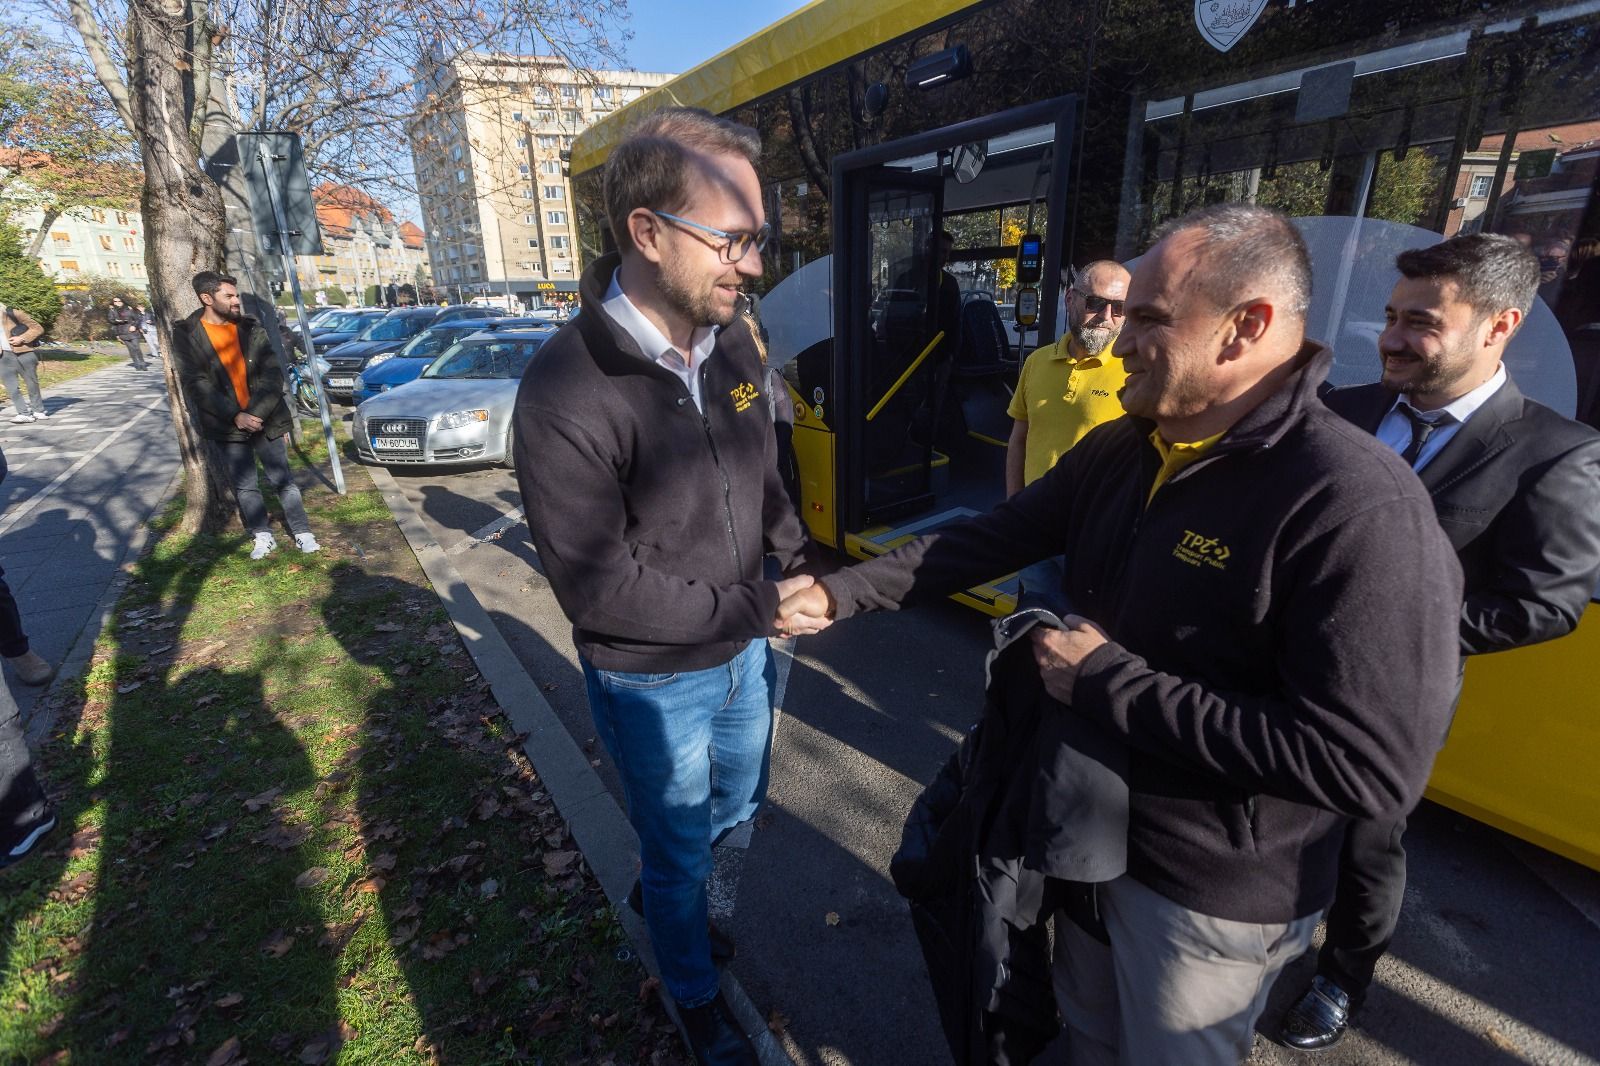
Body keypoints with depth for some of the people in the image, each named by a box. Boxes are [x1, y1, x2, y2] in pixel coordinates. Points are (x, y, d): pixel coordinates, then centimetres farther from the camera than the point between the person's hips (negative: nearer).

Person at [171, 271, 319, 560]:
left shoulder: (251, 328, 1)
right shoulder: (186, 334, -2)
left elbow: (272, 376, -6)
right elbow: (197, 384, -9)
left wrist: (256, 413, -17)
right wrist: (235, 416, -19)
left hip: (265, 420, 0)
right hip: (228, 426, 0)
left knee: (283, 480, 4)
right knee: (245, 487, 8)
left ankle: (302, 533, 11)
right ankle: (263, 536, 20)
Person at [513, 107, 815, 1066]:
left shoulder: (732, 345, -6)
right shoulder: (567, 393, -26)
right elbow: (599, 587, -24)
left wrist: (802, 560, -7)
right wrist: (758, 608, -20)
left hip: (744, 653, 6)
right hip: (653, 679, -6)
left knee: (739, 808, 29)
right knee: (680, 846, 19)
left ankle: (667, 892, 64)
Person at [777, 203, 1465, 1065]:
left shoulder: (1356, 506, -28)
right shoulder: (1116, 451, -5)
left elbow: (1374, 765, -31)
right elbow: (989, 539, 0)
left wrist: (1112, 685, -29)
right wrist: (841, 593, -5)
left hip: (1214, 890, -5)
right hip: (1088, 827, 6)